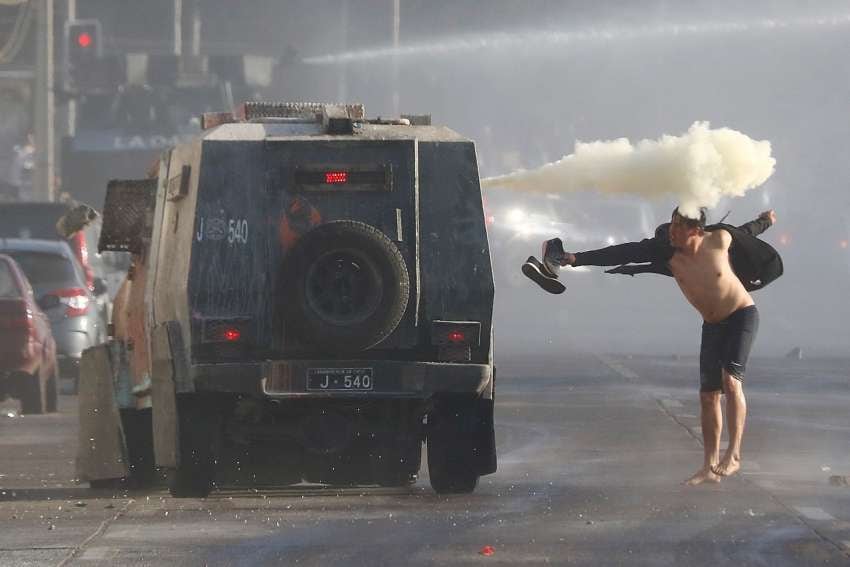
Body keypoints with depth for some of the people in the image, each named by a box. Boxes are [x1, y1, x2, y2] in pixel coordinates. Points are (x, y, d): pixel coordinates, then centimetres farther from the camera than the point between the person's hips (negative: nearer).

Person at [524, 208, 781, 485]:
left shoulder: (719, 240, -17)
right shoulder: (667, 252, -13)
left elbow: (746, 231, 5)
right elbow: (623, 253, -18)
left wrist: (766, 221, 27)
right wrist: (576, 258, -26)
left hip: (742, 316, -4)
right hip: (712, 325, 4)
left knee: (731, 380, -22)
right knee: (708, 395, 1)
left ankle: (733, 454, -22)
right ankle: (710, 466, 7)